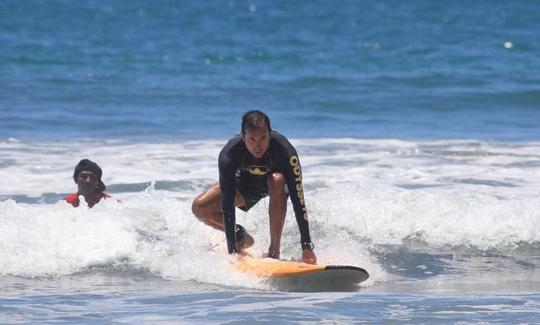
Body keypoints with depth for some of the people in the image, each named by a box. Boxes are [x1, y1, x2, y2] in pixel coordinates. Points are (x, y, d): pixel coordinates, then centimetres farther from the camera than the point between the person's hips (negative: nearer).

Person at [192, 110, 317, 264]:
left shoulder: (285, 151, -37)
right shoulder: (228, 155, -34)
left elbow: (297, 199, -36)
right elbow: (227, 204, -34)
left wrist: (307, 247, -40)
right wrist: (232, 251, -38)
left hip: (273, 182, -2)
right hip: (245, 183, 2)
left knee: (277, 181, -38)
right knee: (200, 207, -18)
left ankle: (274, 251, -27)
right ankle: (242, 237, 8)